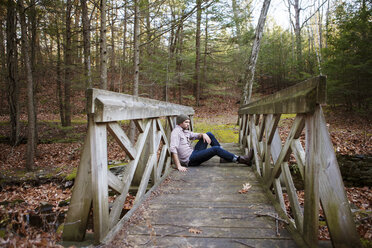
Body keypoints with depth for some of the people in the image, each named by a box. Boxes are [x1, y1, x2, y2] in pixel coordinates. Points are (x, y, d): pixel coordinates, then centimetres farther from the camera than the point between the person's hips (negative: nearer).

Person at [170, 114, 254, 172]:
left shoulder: (185, 131, 14)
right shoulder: (176, 132, -14)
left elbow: (196, 135, 19)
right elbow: (173, 149, -25)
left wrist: (203, 134, -7)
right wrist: (179, 166, -33)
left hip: (193, 153, 9)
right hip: (189, 160, -9)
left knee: (209, 134, 5)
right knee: (216, 149, -19)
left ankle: (224, 157, 7)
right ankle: (240, 159, -10)